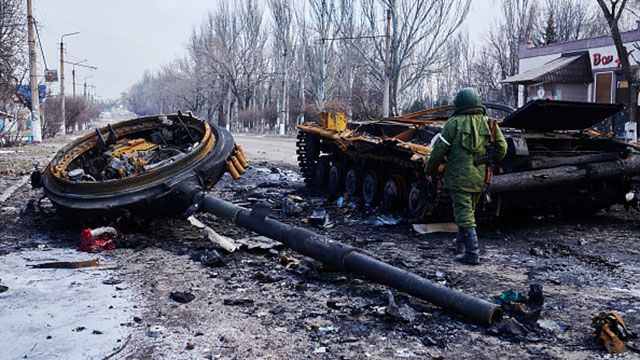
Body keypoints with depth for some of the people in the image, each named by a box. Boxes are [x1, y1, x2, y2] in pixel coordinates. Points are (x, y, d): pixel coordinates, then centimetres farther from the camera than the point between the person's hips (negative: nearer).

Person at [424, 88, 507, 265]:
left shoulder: (454, 123, -9)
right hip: (479, 178, 6)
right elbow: (501, 148, 5)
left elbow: (439, 150, -7)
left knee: (464, 214, -4)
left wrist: (430, 170, 7)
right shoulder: (488, 123, 5)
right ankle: (461, 243, 36)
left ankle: (472, 253, -9)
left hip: (459, 177, -5)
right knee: (468, 210, 22)